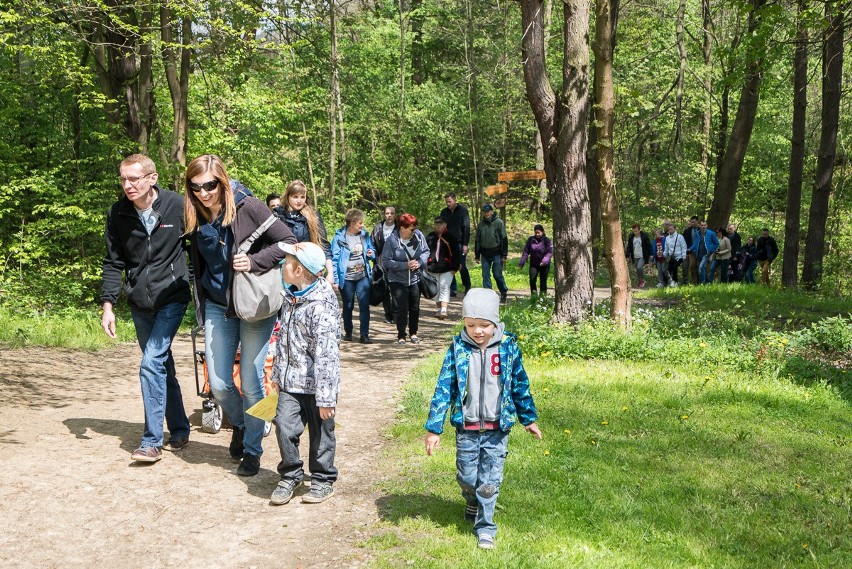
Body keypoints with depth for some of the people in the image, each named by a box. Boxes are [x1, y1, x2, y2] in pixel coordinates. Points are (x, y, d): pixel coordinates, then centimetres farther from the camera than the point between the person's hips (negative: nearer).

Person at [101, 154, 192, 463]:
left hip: (171, 298, -4)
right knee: (163, 367, 13)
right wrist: (107, 304, -4)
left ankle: (152, 442, -8)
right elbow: (113, 263, 4)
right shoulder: (117, 214, 0)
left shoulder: (178, 206, -10)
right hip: (139, 303, 4)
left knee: (152, 363, -16)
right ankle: (179, 431, 28)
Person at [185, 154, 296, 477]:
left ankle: (252, 450, 18)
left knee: (251, 384, 1)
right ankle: (239, 424, 36)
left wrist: (254, 261, -22)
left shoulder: (247, 207, -14)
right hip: (217, 306, 4)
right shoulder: (196, 217, 0)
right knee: (218, 384, 4)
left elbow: (288, 241, -11)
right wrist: (199, 304, 11)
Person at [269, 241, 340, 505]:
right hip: (291, 381, 6)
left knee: (320, 433, 8)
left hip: (315, 383, -6)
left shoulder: (321, 306, -22)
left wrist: (326, 398, -22)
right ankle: (290, 476, 19)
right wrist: (277, 374, 21)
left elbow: (326, 354, -23)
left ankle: (323, 480, 26)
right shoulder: (290, 298, 6)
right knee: (284, 425, -1)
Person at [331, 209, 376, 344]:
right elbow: (334, 259, -10)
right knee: (348, 307, 12)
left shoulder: (365, 235, 5)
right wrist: (335, 280, -13)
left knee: (364, 306, -4)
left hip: (363, 277, 3)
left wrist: (371, 254, -7)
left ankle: (364, 335, 0)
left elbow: (372, 251, 18)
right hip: (346, 278, -3)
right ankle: (348, 332, 28)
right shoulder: (339, 237, -9)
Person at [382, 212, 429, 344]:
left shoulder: (419, 235, -7)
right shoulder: (391, 240, -16)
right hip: (397, 280, -4)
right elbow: (386, 261, -16)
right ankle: (401, 335, 11)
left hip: (415, 279, 4)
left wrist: (419, 262, -15)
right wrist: (405, 265, -23)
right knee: (401, 308, -4)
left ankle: (413, 333, 30)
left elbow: (426, 251, 5)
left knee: (415, 307, 13)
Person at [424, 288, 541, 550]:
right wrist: (433, 429, -7)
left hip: (497, 428, -1)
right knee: (467, 476, 13)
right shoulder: (458, 348, -7)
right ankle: (472, 505, 43)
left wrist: (529, 418, 16)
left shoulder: (508, 347, -5)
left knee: (489, 481, 2)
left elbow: (520, 384, 7)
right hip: (466, 427, 1)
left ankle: (485, 526, 18)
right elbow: (444, 388, -5)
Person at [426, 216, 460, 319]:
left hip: (446, 268, -3)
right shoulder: (429, 237, 7)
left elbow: (455, 254, 2)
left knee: (444, 287, -13)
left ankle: (444, 310, -18)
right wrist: (425, 266, 4)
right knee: (436, 289, 11)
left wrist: (454, 268, -3)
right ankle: (438, 310, 23)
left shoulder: (450, 238, 1)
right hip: (433, 268, 3)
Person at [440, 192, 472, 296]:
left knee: (462, 267, -2)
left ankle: (467, 287, 15)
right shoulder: (444, 212, 8)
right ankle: (452, 289, 9)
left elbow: (466, 228, -6)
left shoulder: (463, 210, -3)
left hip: (460, 243, -4)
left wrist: (465, 244, -12)